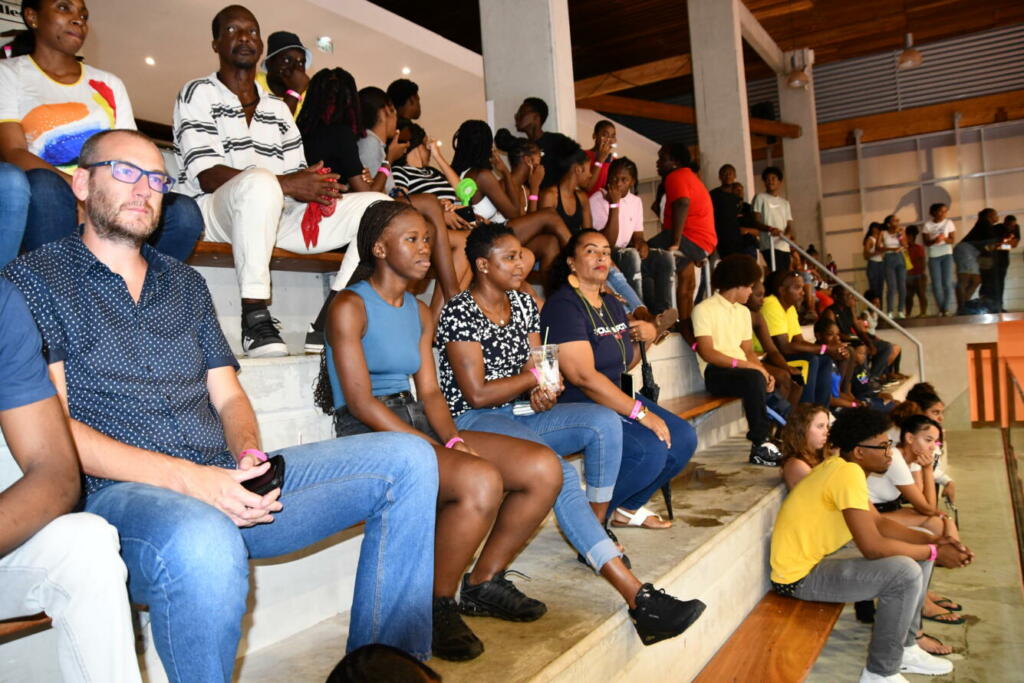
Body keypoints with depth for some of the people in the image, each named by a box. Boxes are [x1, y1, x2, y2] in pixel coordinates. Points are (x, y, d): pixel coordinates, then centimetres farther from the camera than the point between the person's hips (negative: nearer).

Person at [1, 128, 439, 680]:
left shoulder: (186, 284, 22)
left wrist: (249, 457, -7)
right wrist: (183, 477, -19)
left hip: (223, 484, 6)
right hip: (117, 492, -5)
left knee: (407, 458, -10)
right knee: (203, 545, -43)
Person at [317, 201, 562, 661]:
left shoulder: (420, 312, 17)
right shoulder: (350, 307, -6)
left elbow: (429, 391, 10)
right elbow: (360, 401, -14)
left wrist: (453, 439, -10)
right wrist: (434, 448, -19)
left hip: (419, 426, 8)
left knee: (544, 467, -9)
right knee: (481, 480, -33)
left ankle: (484, 584, 8)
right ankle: (439, 606, -10)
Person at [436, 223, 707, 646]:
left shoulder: (524, 304, 12)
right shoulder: (459, 312, -10)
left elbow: (538, 370, 11)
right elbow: (476, 393, -15)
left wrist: (543, 392, -13)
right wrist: (534, 377, -6)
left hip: (519, 413, 7)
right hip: (473, 421, -7)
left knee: (604, 421, -16)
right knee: (555, 467, -33)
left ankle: (596, 533, -4)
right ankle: (637, 597, -34)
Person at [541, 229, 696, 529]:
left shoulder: (612, 304, 15)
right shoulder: (563, 305, -15)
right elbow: (584, 376, -23)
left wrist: (647, 336, 1)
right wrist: (641, 413, -22)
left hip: (617, 397, 10)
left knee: (683, 438, -1)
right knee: (650, 450, -25)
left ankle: (627, 508, 17)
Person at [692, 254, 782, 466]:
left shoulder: (743, 312, 18)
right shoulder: (704, 309, -5)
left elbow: (748, 351, 14)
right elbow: (707, 353, -15)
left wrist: (763, 370, -6)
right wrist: (745, 364, -22)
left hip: (742, 370, 7)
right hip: (716, 372, -7)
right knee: (754, 378, -32)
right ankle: (760, 444, -23)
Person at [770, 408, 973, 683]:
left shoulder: (845, 468, 6)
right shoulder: (848, 473, -25)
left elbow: (879, 522, 12)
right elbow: (873, 547, -27)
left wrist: (932, 541, -1)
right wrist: (933, 553, -13)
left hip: (823, 554, 10)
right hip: (801, 575, -10)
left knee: (917, 550, 12)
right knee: (905, 572, -24)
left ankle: (905, 649, 25)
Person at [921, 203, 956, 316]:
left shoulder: (949, 222, 2)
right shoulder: (927, 225, 0)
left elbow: (952, 240, 0)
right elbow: (926, 242, -1)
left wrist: (944, 239, -21)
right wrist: (934, 240, -21)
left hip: (947, 254, 0)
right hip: (933, 256, 0)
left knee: (947, 282, -8)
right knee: (936, 284, -1)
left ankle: (947, 309, -6)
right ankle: (941, 309, 7)